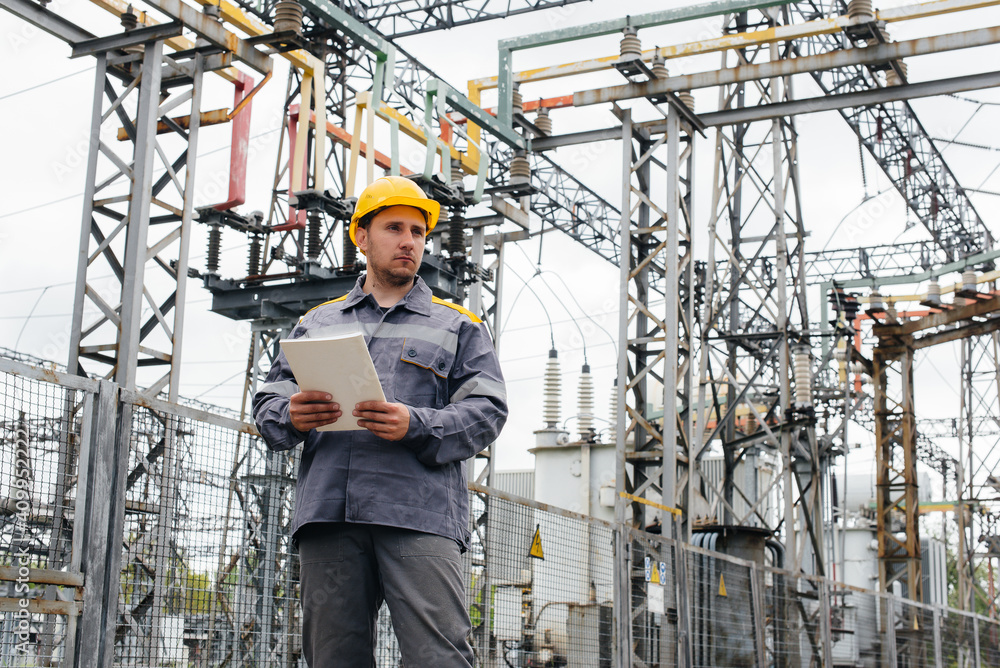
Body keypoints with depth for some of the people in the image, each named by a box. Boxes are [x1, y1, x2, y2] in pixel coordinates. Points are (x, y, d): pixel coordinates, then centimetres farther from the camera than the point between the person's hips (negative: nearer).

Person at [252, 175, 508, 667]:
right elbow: (267, 404, 19)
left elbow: (486, 411, 6)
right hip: (329, 514, 3)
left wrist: (416, 426, -13)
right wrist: (292, 418, -7)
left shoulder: (458, 326, 19)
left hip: (420, 515, -2)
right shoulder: (316, 324, 25)